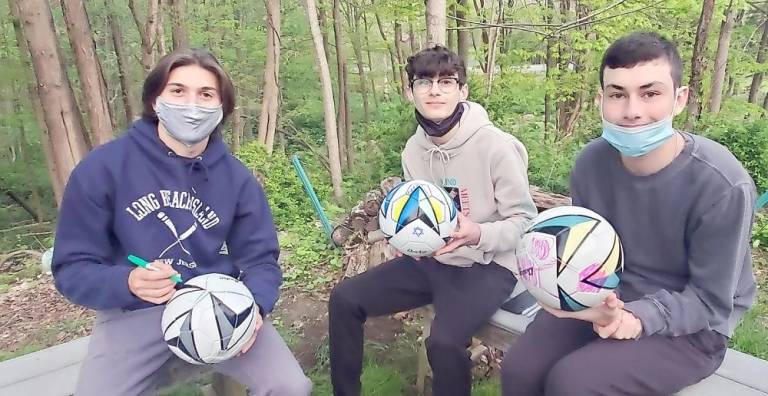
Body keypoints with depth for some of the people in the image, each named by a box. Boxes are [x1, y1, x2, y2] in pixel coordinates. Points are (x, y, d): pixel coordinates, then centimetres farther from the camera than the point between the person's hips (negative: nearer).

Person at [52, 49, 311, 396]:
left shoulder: (237, 178, 0)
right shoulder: (103, 166, -8)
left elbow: (259, 259, 1)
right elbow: (72, 268, -6)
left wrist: (254, 306, -21)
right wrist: (128, 283, -27)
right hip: (133, 313, -1)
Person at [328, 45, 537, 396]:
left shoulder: (495, 145, -18)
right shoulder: (413, 149, 2)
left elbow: (524, 220, -12)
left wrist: (479, 234, -31)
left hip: (486, 266, -6)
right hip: (430, 260, 7)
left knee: (444, 341, -32)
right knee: (345, 298, -3)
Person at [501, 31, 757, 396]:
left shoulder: (722, 186, -23)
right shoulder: (590, 163, -9)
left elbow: (710, 301, -15)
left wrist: (638, 317, -32)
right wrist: (599, 303, -22)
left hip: (691, 327, -4)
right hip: (610, 300, 4)